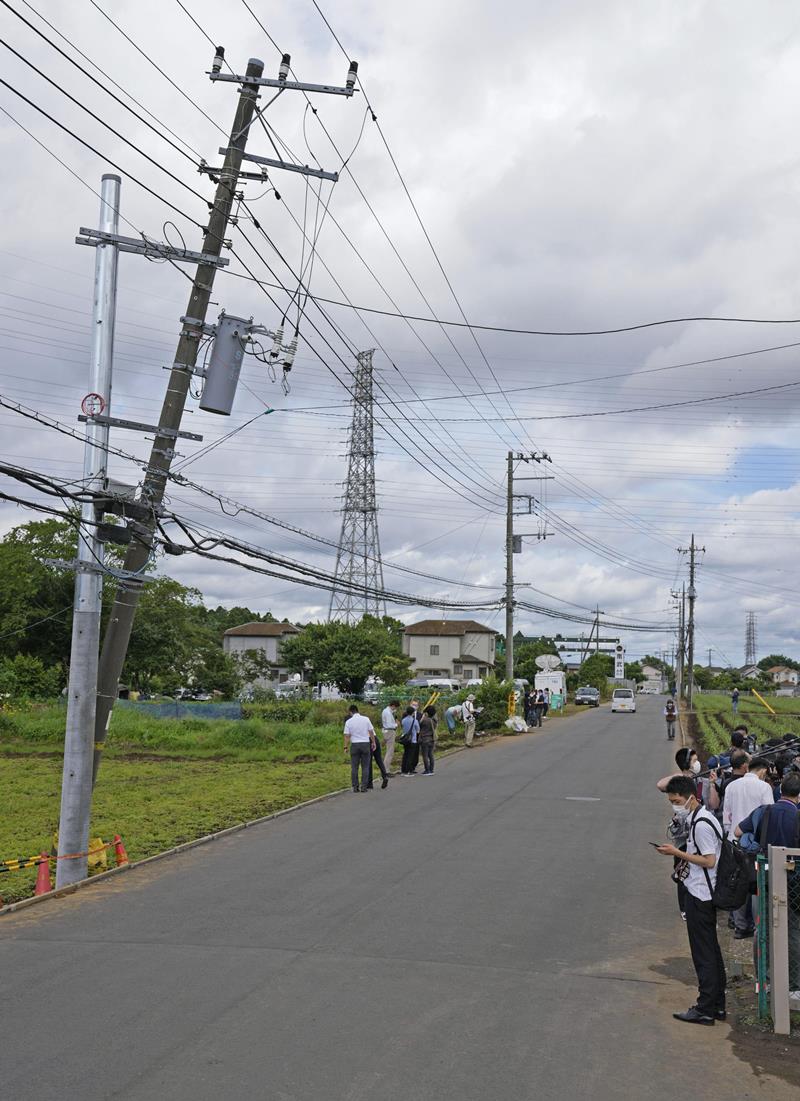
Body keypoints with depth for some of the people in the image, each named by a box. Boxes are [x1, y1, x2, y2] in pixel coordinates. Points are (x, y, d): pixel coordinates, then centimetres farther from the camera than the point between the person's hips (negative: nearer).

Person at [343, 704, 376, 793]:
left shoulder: (349, 722, -3)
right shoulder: (366, 719, -2)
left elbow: (347, 736, -5)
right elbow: (371, 732, 0)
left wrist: (346, 747, 3)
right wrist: (373, 742, 10)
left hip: (355, 745, 0)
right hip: (365, 743, 0)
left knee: (354, 767, 7)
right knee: (365, 767, 5)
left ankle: (355, 787, 6)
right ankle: (364, 787, 1)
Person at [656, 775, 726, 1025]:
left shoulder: (701, 824, -20)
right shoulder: (699, 819, 12)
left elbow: (709, 861, -22)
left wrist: (677, 853, -19)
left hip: (699, 896, -10)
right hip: (702, 893, 10)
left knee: (703, 953, -3)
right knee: (711, 950, 15)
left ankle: (705, 1009, 3)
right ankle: (717, 1006, 23)